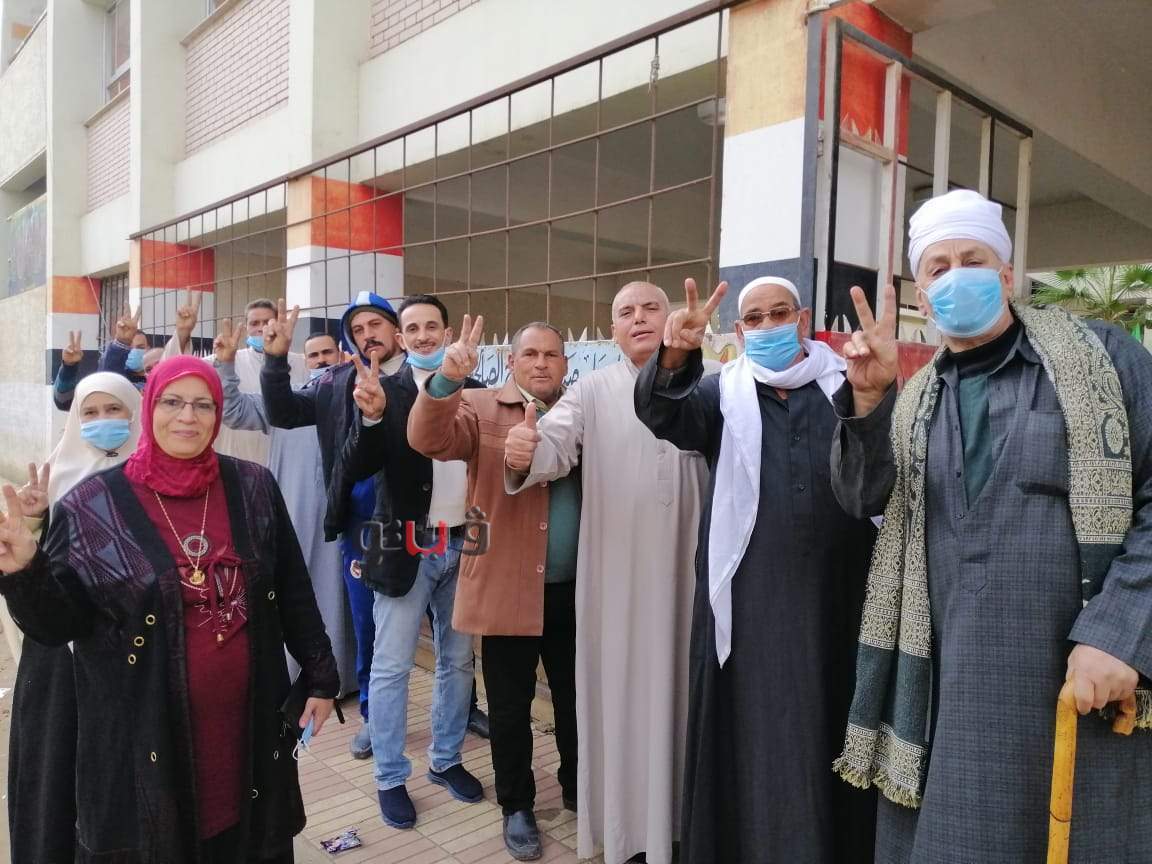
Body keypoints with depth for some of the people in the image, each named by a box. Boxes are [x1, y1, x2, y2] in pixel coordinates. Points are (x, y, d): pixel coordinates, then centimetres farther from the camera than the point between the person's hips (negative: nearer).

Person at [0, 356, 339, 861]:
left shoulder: (253, 488, -2)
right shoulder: (93, 505, -6)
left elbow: (293, 592, 4)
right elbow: (59, 625, -4)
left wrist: (320, 677, 6)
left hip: (248, 719, 2)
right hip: (144, 731, -1)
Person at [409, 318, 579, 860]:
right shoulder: (482, 409, -3)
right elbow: (429, 440, -21)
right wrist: (446, 379, -35)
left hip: (576, 589, 3)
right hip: (507, 589, -3)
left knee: (576, 698, 19)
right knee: (511, 706, 12)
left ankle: (578, 789, 42)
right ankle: (516, 806, 33)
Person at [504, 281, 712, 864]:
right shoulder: (592, 392, 0)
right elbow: (555, 442, -13)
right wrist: (523, 456, -34)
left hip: (690, 566, 1)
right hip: (617, 573, 0)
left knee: (681, 686, 14)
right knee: (620, 688, 11)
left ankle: (682, 813, 37)